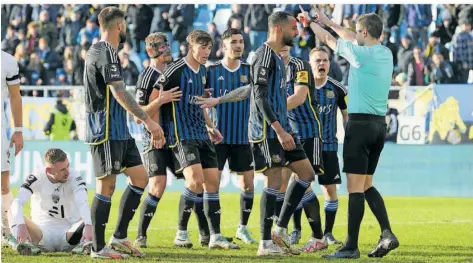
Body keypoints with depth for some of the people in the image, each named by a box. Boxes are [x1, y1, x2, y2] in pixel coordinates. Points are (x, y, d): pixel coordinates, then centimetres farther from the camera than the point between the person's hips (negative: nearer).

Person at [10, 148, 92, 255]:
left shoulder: (74, 177, -11)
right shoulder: (36, 177, -10)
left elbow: (83, 203, -27)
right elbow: (17, 202, -23)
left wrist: (88, 226, -48)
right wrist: (21, 226, -43)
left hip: (68, 232, 0)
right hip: (42, 232, 0)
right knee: (14, 216, -27)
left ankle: (84, 244, -51)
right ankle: (27, 243, -47)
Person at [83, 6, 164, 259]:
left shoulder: (100, 50, 18)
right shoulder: (106, 51, -14)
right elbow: (119, 93, -22)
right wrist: (147, 121, -23)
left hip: (119, 131, 10)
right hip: (106, 131, -10)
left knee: (140, 177, 9)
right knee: (106, 185, -6)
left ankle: (119, 237, 11)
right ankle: (99, 247, -2)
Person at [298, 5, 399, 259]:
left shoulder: (362, 54, -13)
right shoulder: (386, 54, 9)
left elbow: (328, 40, 0)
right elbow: (351, 38, 25)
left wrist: (310, 21, 17)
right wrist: (327, 21, 33)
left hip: (360, 123, -8)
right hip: (380, 124, 8)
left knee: (355, 186, -6)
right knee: (366, 185, 16)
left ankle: (351, 246, -5)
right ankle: (387, 234, 5)